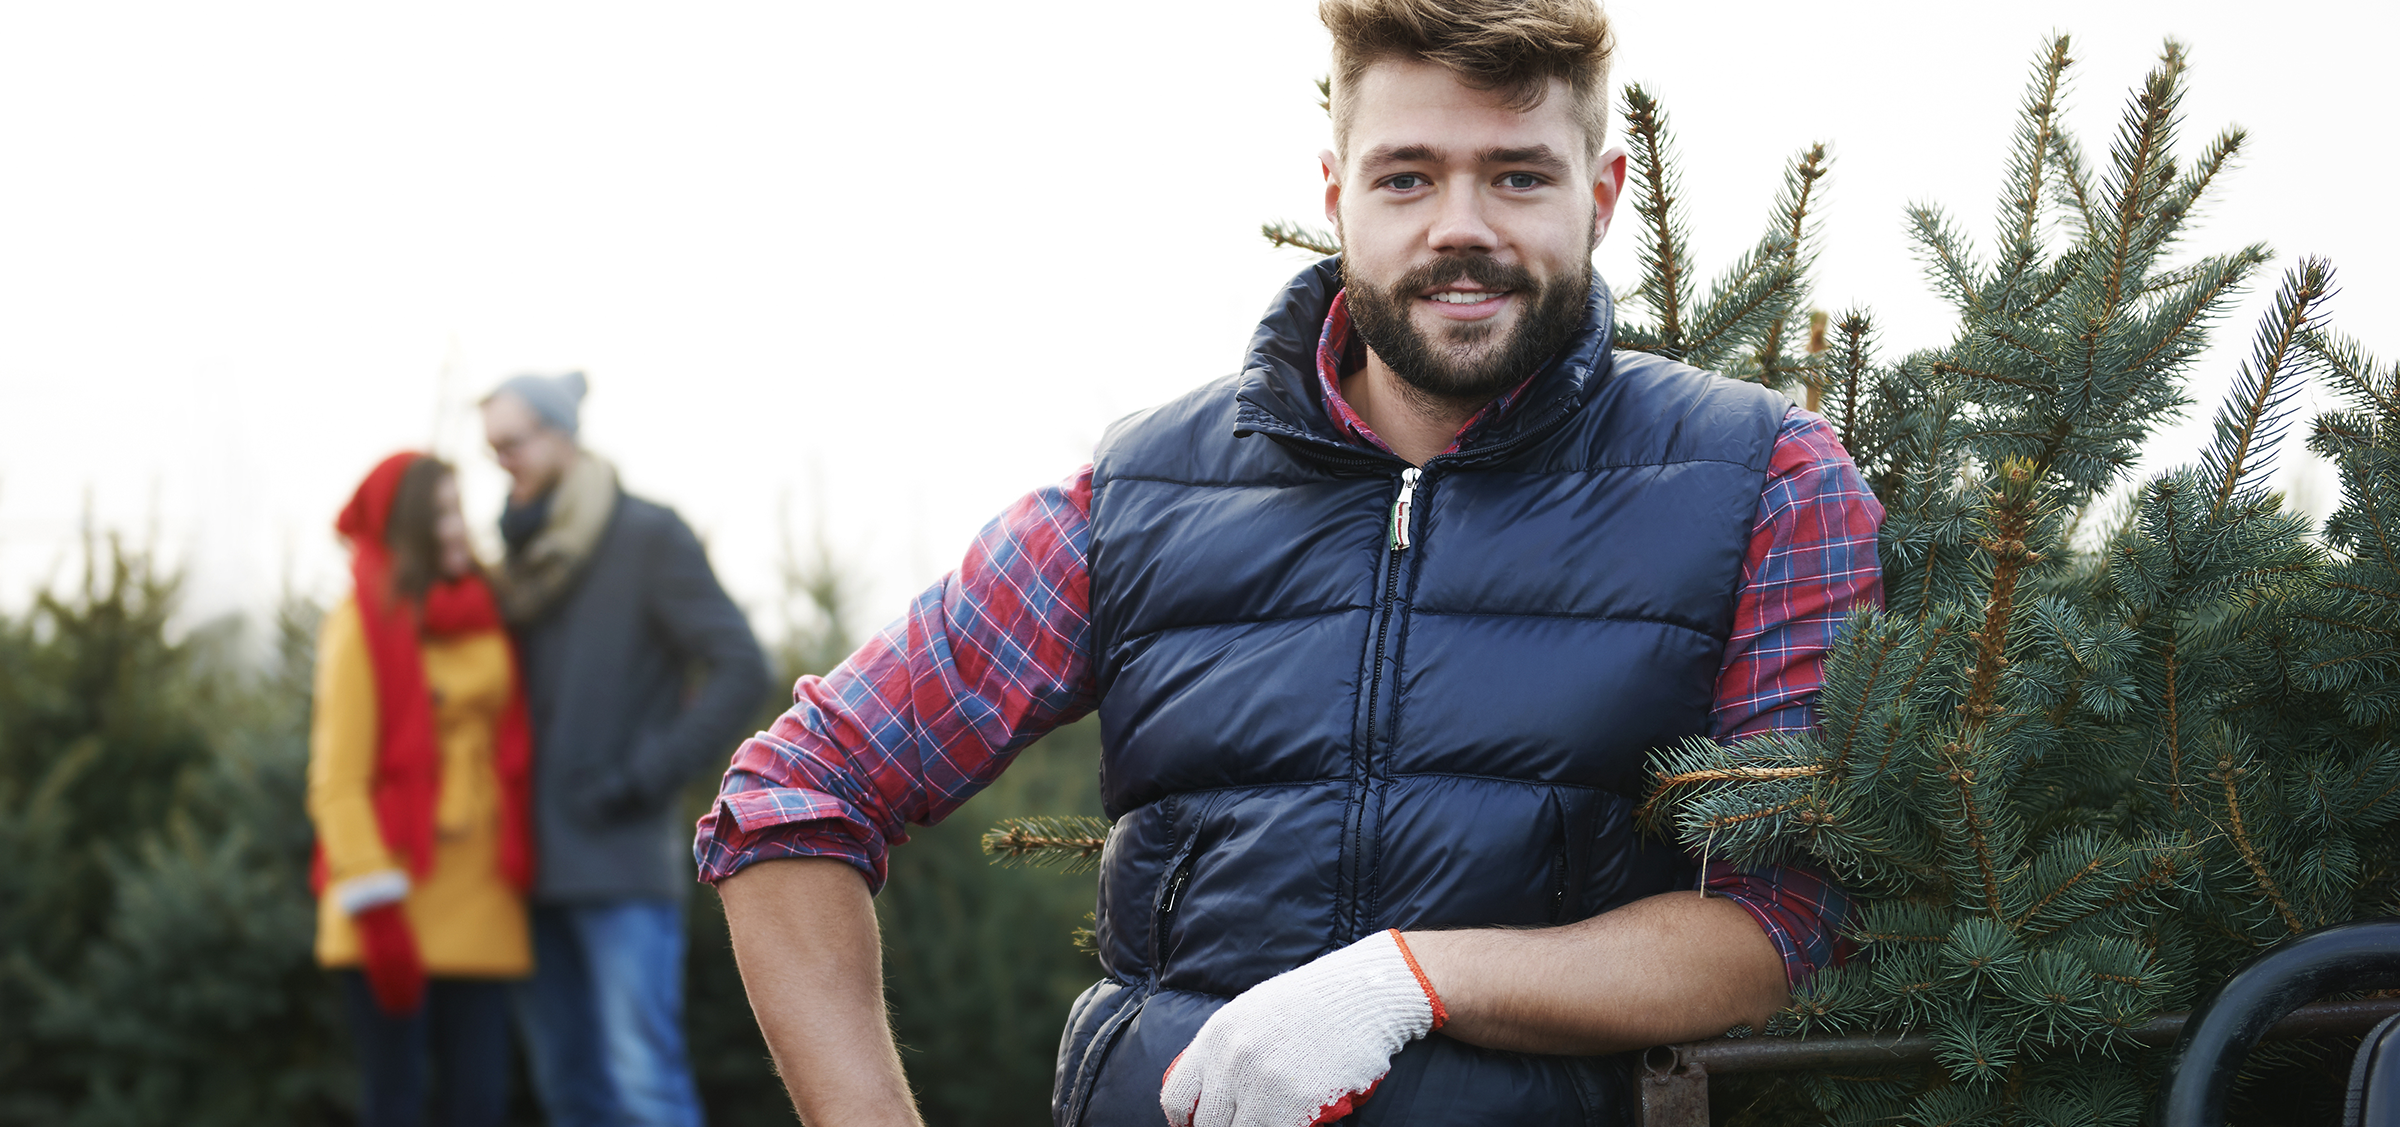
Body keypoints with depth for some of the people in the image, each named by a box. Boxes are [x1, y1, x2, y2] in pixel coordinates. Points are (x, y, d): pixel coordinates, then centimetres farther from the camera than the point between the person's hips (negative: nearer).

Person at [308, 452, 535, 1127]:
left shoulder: (485, 622, 10)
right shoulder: (363, 626, -5)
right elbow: (336, 780, -8)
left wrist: (516, 878, 8)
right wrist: (375, 912, -15)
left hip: (479, 911, 5)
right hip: (397, 906, -5)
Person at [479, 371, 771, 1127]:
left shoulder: (649, 536, -5)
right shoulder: (524, 555, 16)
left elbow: (741, 671, -11)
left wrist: (642, 779, -13)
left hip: (624, 865, -7)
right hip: (543, 866, 7)